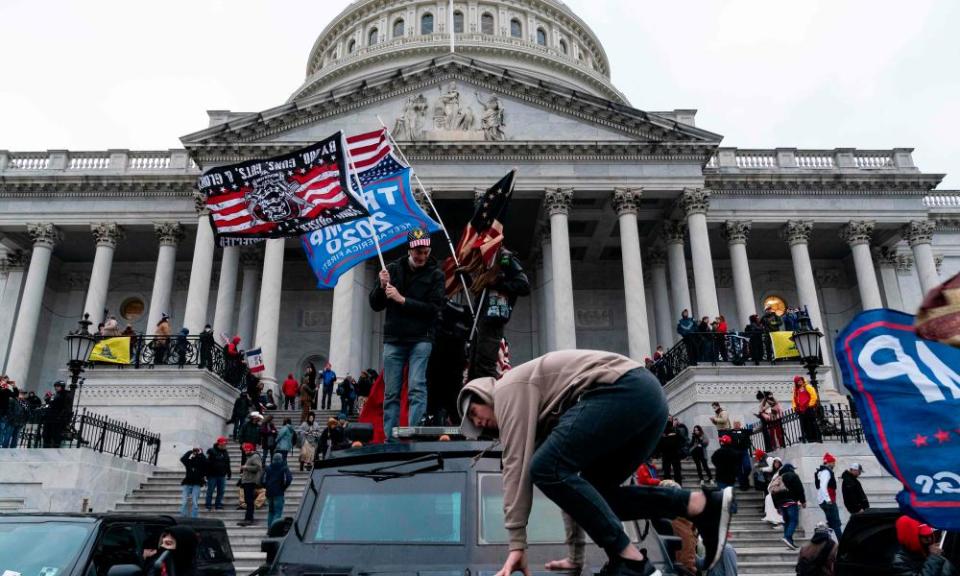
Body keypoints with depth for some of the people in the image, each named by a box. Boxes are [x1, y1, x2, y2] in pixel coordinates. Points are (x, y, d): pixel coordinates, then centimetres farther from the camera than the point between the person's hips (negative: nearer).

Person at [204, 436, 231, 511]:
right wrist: (207, 474, -14)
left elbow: (228, 465, 20)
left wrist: (229, 473, 16)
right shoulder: (211, 451, -7)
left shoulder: (225, 453, 13)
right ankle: (208, 505, 9)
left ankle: (218, 505, 15)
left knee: (221, 491, 6)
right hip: (212, 475, -5)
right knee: (210, 490, 0)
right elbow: (207, 463, -10)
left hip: (222, 476, 5)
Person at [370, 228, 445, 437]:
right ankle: (390, 439, 9)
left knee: (417, 388, -12)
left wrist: (402, 300, -14)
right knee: (391, 393, 3)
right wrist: (382, 286, -10)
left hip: (420, 339, -3)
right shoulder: (393, 269, 9)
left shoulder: (435, 274, 2)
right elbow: (375, 305, 10)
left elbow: (434, 308, -9)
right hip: (393, 339, 3)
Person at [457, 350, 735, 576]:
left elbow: (517, 464, -4)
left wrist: (517, 543, -3)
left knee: (546, 469, -11)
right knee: (593, 494, 14)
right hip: (648, 395, 10)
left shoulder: (508, 389, 6)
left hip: (625, 391, -10)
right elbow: (570, 476, 30)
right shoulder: (541, 413, 31)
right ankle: (704, 504, 5)